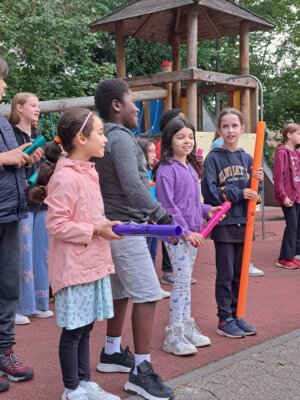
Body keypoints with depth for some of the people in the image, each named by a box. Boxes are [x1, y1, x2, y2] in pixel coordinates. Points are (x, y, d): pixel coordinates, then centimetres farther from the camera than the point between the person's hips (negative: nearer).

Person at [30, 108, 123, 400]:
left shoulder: (87, 172, 10)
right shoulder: (66, 177, -19)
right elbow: (56, 225, -21)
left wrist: (105, 225, 8)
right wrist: (95, 230, -20)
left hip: (91, 263, 9)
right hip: (74, 266, -9)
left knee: (85, 326, 16)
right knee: (73, 329, 4)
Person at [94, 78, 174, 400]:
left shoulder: (104, 139, 14)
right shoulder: (121, 138, -16)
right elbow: (133, 188, -25)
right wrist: (163, 217, -21)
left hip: (115, 226, 10)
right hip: (126, 227, -10)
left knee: (121, 292, 17)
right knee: (146, 295, -8)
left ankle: (111, 353, 29)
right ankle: (141, 371, -5)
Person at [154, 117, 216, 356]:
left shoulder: (191, 167, 14)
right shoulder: (166, 169, -13)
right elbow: (167, 206, -18)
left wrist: (206, 210, 4)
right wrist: (185, 231, -21)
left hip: (192, 232, 8)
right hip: (177, 233, -8)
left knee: (186, 280, 14)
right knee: (182, 280, -7)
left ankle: (186, 326, 24)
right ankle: (174, 335, 1)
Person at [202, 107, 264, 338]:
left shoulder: (247, 159, 8)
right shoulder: (213, 158, -6)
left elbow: (253, 193, 10)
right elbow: (210, 191, -14)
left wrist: (257, 181, -9)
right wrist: (238, 193, -17)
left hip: (243, 223, 5)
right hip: (223, 224, -5)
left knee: (239, 274, 12)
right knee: (225, 274, 2)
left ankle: (235, 315, 23)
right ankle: (224, 319, 13)